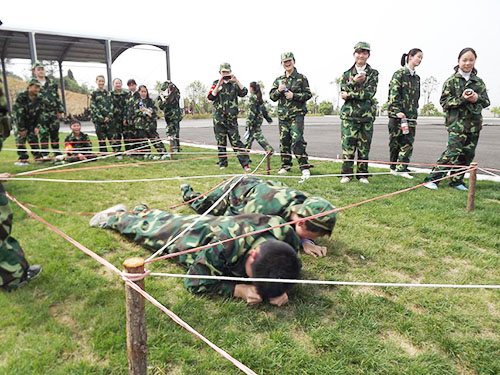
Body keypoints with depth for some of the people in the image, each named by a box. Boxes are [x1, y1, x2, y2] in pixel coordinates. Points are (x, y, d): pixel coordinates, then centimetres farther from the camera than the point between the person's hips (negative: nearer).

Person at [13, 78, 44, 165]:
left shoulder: (39, 98, -7)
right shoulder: (21, 97, -21)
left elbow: (39, 114, -3)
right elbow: (19, 114, -21)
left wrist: (37, 127, -10)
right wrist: (21, 129, -20)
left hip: (32, 121, 4)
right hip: (20, 120, -3)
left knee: (34, 138, 1)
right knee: (20, 138, -8)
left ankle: (37, 157, 8)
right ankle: (23, 159, -5)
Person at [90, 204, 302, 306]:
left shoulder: (286, 234, -38)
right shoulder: (223, 245, -52)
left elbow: (293, 267, -16)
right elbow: (195, 283, -37)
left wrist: (282, 289, -37)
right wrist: (239, 289, -47)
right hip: (188, 233, -4)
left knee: (165, 219, 35)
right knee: (145, 228, 27)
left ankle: (143, 211, 65)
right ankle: (117, 216, 57)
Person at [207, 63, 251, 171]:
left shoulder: (234, 84, 7)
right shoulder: (216, 84, 9)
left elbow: (243, 93, -7)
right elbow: (210, 97, -5)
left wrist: (236, 81, -12)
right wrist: (219, 85, -11)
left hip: (232, 117, -1)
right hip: (219, 118, 1)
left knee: (236, 140, -7)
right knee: (221, 141, 7)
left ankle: (245, 163, -7)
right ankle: (222, 163, 17)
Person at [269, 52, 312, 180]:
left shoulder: (301, 78, 4)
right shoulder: (278, 80, 16)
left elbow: (308, 94, 0)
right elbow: (272, 96, 12)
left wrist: (294, 95, -14)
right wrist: (279, 90, -8)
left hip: (297, 114, -5)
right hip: (282, 115, 5)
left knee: (297, 140, -17)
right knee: (284, 141, 8)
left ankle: (304, 167, -15)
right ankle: (286, 165, 22)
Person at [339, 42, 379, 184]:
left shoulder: (373, 73, 7)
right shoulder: (347, 74, 10)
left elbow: (369, 93, -7)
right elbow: (343, 93, 0)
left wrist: (350, 95, -8)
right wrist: (354, 81, -13)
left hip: (367, 115, 0)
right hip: (349, 114, 0)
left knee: (364, 146, 4)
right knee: (348, 145, -4)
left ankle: (362, 174, 14)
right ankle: (347, 173, 7)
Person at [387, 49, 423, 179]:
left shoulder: (416, 77, 18)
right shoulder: (399, 74, -3)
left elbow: (416, 97, 22)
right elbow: (393, 93, -11)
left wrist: (415, 113, 17)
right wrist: (397, 111, -19)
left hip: (411, 114, 6)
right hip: (397, 114, -6)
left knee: (408, 142, -1)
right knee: (395, 141, 0)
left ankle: (402, 168, 2)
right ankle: (394, 167, 9)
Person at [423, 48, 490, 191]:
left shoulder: (479, 82, 14)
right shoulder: (451, 81, 1)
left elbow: (486, 101, 16)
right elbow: (444, 102, -3)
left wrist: (478, 98, -6)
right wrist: (462, 99, -16)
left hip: (474, 125, 5)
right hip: (457, 124, -5)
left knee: (468, 154, 6)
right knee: (452, 152, -15)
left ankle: (456, 181, 17)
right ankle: (432, 179, -12)